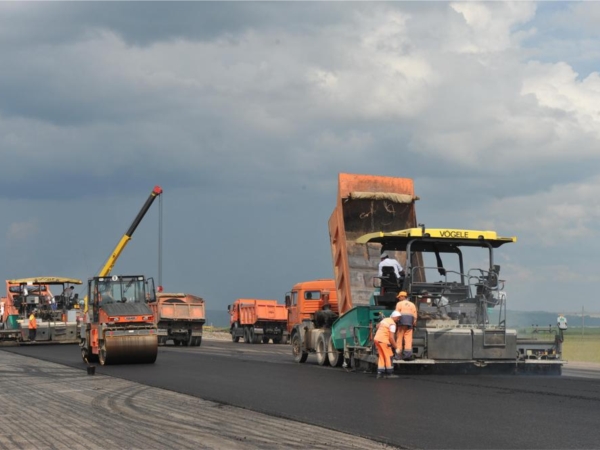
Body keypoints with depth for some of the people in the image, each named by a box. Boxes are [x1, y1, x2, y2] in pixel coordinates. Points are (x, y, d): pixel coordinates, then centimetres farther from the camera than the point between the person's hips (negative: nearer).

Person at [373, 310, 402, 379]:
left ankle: (380, 373, 7)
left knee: (382, 357, 12)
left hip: (377, 339, 9)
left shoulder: (385, 320, 15)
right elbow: (391, 337, -17)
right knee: (389, 356, -1)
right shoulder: (392, 324, -12)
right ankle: (389, 373, 0)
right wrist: (396, 347, -10)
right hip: (383, 340, -9)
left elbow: (377, 325, 33)